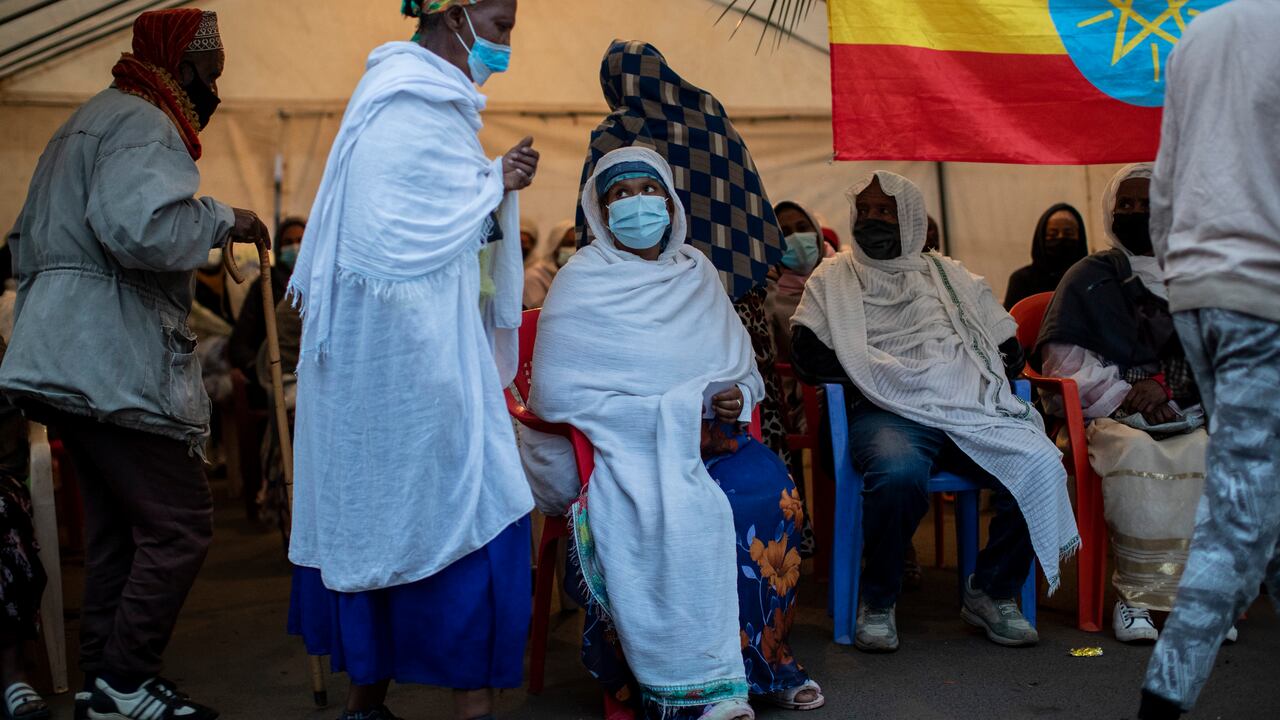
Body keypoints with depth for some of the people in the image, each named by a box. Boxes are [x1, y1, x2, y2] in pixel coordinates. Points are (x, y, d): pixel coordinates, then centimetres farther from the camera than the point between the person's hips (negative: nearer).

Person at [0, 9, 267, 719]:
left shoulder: (88, 122, 26)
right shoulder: (143, 124, -9)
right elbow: (136, 225, -28)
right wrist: (221, 220, -14)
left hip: (71, 361, 11)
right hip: (115, 367, -11)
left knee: (116, 525, 15)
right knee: (180, 523, -6)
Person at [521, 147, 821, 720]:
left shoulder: (696, 272, 15)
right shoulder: (582, 282, 0)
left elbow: (741, 367, 19)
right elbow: (557, 394, -9)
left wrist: (736, 397, -7)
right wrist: (669, 413, -14)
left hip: (706, 437, 5)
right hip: (622, 447, -4)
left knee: (768, 488, -23)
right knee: (677, 512, -33)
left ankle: (765, 657, -8)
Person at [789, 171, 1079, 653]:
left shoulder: (949, 275, 25)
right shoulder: (835, 278, 17)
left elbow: (1009, 350, 21)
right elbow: (809, 357, 3)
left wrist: (971, 381, 3)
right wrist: (877, 375, -4)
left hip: (970, 412, 3)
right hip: (886, 412, -3)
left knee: (1040, 465, -25)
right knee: (899, 473, -38)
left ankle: (992, 592, -5)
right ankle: (878, 602, -15)